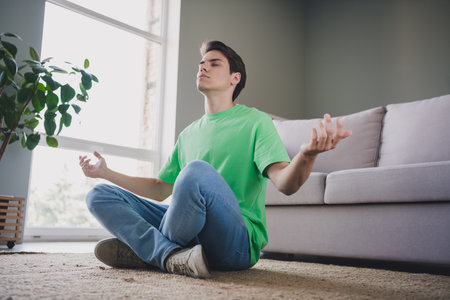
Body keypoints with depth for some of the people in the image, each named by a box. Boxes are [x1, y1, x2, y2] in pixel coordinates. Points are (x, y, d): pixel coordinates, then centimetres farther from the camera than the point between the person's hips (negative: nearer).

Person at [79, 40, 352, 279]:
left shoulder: (255, 122, 2)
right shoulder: (189, 134, 20)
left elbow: (286, 184, -13)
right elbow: (161, 189, 26)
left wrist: (306, 155, -36)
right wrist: (106, 172, 25)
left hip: (239, 240, -6)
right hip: (192, 235, 6)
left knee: (198, 170, -35)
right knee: (100, 195, -1)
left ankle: (148, 248, -11)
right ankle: (174, 256, -22)